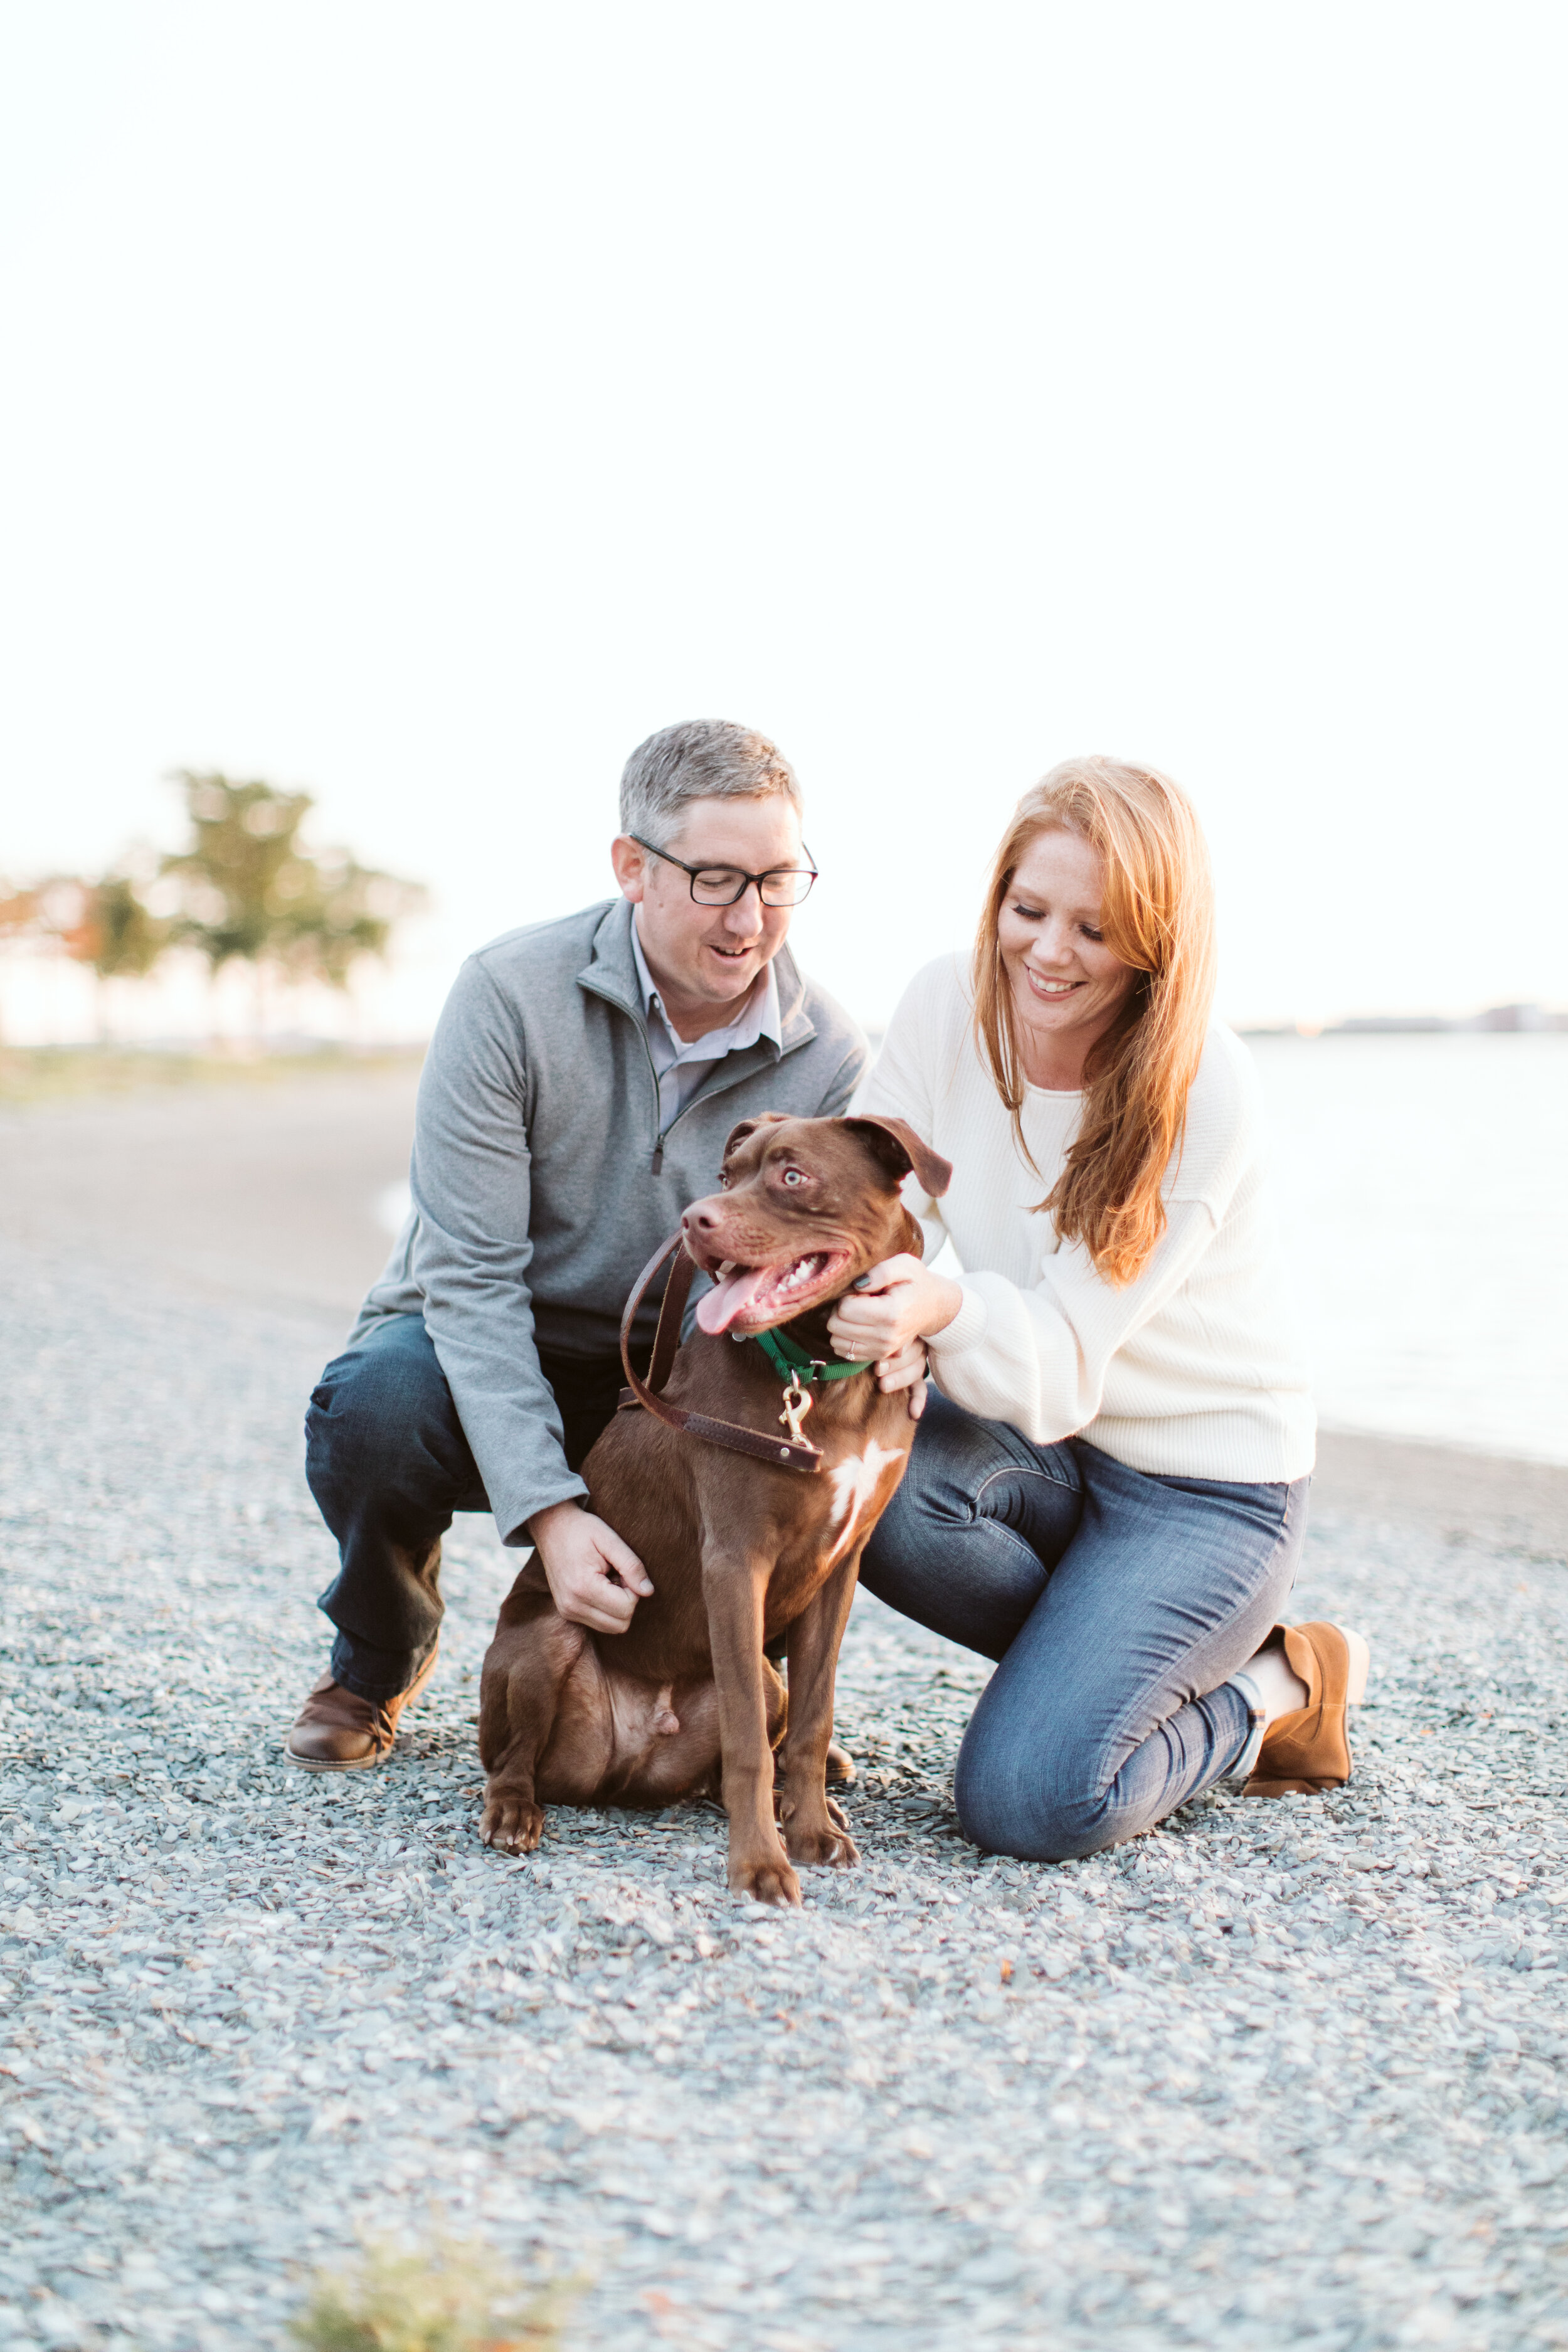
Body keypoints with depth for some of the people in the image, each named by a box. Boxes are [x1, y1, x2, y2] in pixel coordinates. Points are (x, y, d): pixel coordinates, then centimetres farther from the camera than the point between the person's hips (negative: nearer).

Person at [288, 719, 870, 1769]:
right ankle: (380, 1657, 1)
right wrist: (546, 1507, -33)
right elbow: (471, 1276, -22)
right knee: (378, 1403, -35)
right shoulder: (512, 993, -20)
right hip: (475, 1358, -1)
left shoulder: (831, 1057, -12)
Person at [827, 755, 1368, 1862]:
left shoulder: (1206, 1094, -23)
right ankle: (1097, 1654, 1)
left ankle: (1273, 1694, 9)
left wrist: (946, 1311, -48)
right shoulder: (948, 1007, -9)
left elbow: (1067, 1353, -26)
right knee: (872, 1489, -30)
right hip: (1040, 1438, 5)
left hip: (1207, 1483, -5)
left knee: (1028, 1801, -22)